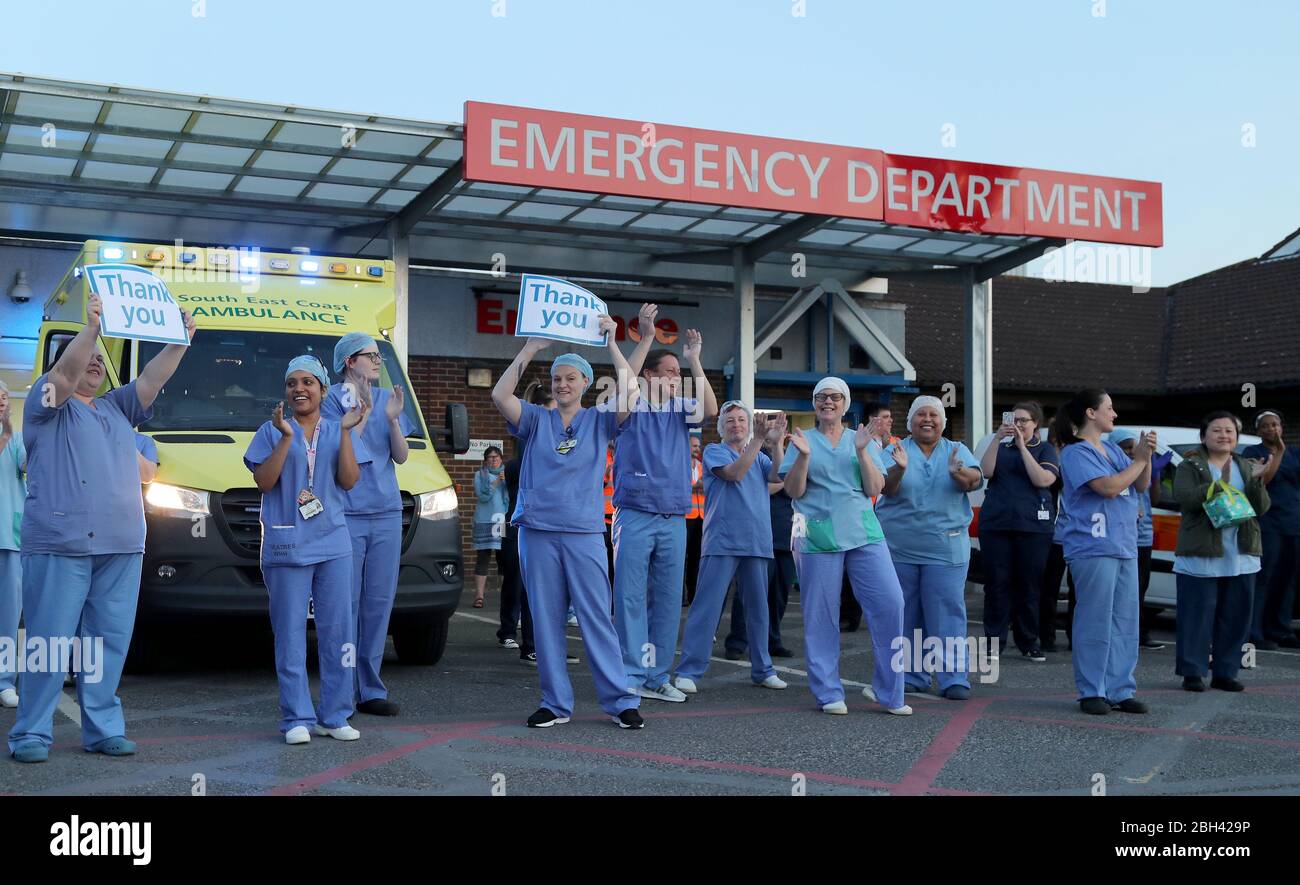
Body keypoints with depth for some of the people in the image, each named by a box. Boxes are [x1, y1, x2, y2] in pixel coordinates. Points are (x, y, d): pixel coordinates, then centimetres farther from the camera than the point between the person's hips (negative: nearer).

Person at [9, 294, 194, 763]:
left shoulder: (117, 407, 22)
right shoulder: (47, 403, 7)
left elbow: (152, 378, 9)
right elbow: (65, 374, -12)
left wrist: (180, 340, -5)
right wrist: (90, 327, -24)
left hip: (121, 547, 5)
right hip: (60, 544, -5)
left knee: (109, 643, 5)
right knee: (51, 641, -6)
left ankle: (103, 728, 12)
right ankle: (31, 733, 1)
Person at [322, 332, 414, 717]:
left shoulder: (387, 398, 13)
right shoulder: (331, 399, -1)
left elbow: (401, 457, 9)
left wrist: (393, 420, -7)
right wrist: (363, 413, -13)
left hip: (386, 514, 5)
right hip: (345, 515, -5)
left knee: (379, 603, 5)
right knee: (346, 603, -5)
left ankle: (370, 689, 11)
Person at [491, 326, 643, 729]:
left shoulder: (599, 421, 9)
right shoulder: (536, 419, 10)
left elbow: (630, 394, -8)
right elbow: (500, 396, -5)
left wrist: (611, 343, -5)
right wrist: (531, 348, -4)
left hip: (583, 534, -1)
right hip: (538, 533, 2)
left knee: (597, 619, -3)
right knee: (545, 620, 4)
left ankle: (621, 700, 2)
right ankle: (556, 703, 11)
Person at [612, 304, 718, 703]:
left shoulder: (679, 410, 11)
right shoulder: (634, 408, 0)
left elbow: (710, 409, -8)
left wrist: (695, 359, -10)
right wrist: (646, 338, -23)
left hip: (674, 520, 5)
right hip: (635, 517, -5)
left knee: (668, 600, 6)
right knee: (630, 598, -4)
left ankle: (658, 677, 14)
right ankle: (631, 676, 0)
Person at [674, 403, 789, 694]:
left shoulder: (759, 457, 17)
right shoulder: (715, 451, 3)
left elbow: (779, 475, -2)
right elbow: (734, 473, -16)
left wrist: (776, 442, -13)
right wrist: (759, 439, -19)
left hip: (756, 542, 5)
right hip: (722, 541, -5)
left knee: (758, 608, 10)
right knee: (706, 607, -8)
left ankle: (762, 670, 21)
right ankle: (688, 671, -5)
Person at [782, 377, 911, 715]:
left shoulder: (860, 440, 13)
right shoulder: (803, 440, 9)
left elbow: (875, 489, 4)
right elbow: (794, 490, 0)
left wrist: (861, 450, -7)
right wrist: (803, 455, -14)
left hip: (864, 534, 2)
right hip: (818, 537, -1)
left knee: (890, 603, -9)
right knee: (821, 615, -1)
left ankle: (886, 690, 3)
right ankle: (829, 694, 11)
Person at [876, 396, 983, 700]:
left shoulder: (957, 451, 7)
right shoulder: (895, 451, 4)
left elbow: (975, 480, -12)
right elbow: (886, 488, -11)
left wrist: (958, 473, -35)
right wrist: (900, 468, -32)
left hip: (946, 548, -1)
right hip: (899, 548, 1)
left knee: (948, 612, -5)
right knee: (906, 615, 7)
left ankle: (954, 678, -2)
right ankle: (911, 676, 16)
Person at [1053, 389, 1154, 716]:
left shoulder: (1114, 450, 15)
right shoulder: (1076, 452, -8)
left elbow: (1141, 486, 14)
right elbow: (1109, 487, -17)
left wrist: (1146, 455, -1)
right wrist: (1139, 460, -9)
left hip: (1125, 548, 8)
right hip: (1093, 549, -8)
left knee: (1125, 622, 8)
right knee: (1096, 623, -5)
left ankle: (1121, 691, 14)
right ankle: (1092, 692, 3)